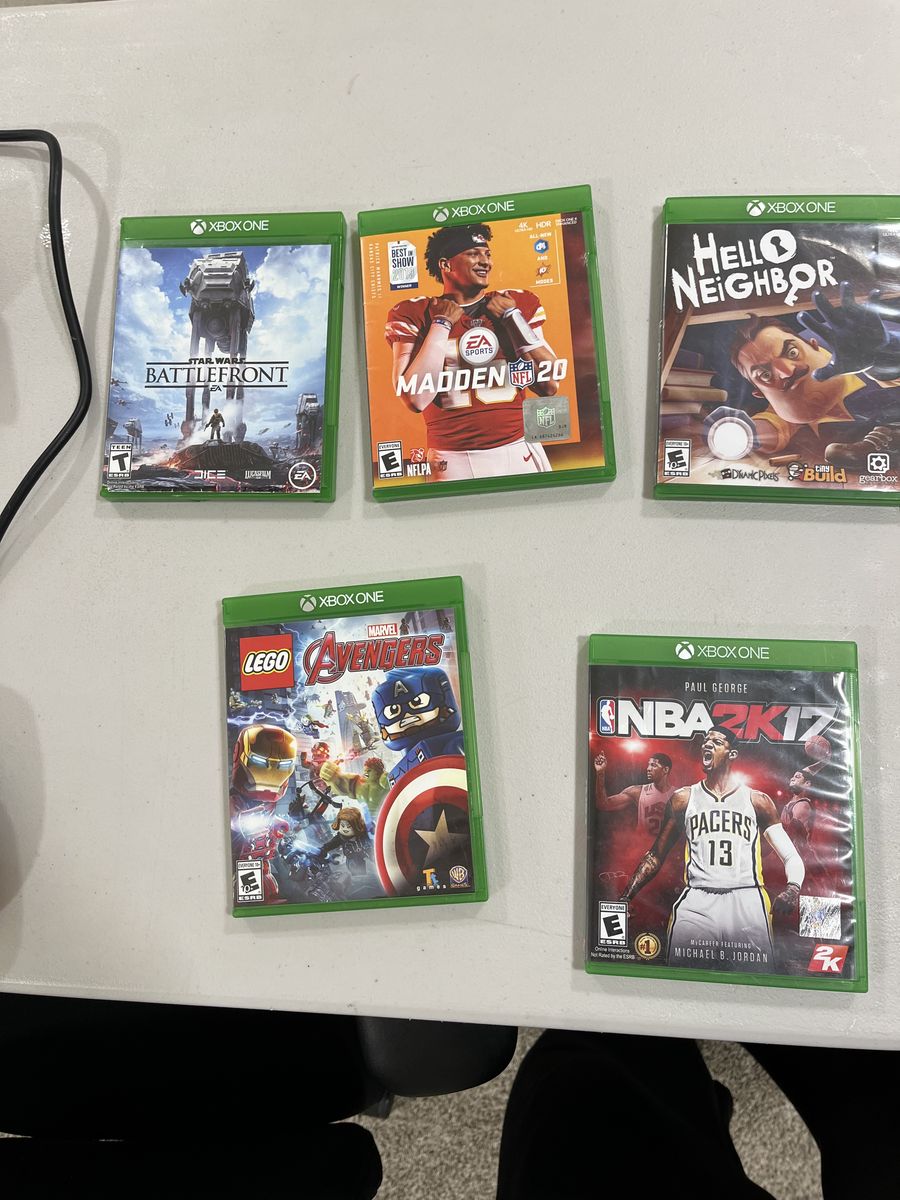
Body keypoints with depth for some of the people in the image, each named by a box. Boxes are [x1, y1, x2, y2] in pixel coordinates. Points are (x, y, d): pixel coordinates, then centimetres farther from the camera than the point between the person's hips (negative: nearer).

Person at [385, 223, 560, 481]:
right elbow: (415, 399, -13)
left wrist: (511, 317, -4)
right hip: (453, 460, -2)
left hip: (519, 452, 3)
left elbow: (549, 385, -1)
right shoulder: (413, 314, 0)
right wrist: (442, 324, -10)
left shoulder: (519, 304, 7)